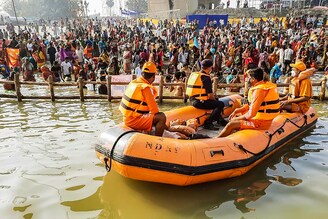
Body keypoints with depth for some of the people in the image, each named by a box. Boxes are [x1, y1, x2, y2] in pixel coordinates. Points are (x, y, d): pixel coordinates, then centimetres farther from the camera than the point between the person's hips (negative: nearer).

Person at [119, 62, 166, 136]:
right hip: (133, 120, -10)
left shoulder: (133, 82, 6)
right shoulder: (146, 88, -20)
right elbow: (154, 110, -17)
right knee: (161, 117, -16)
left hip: (127, 117, 10)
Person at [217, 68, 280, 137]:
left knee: (231, 125, -11)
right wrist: (237, 111, 8)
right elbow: (251, 104, 16)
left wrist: (237, 118, -10)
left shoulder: (259, 90, -24)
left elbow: (251, 114, -27)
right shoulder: (265, 84, 8)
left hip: (261, 122, -10)